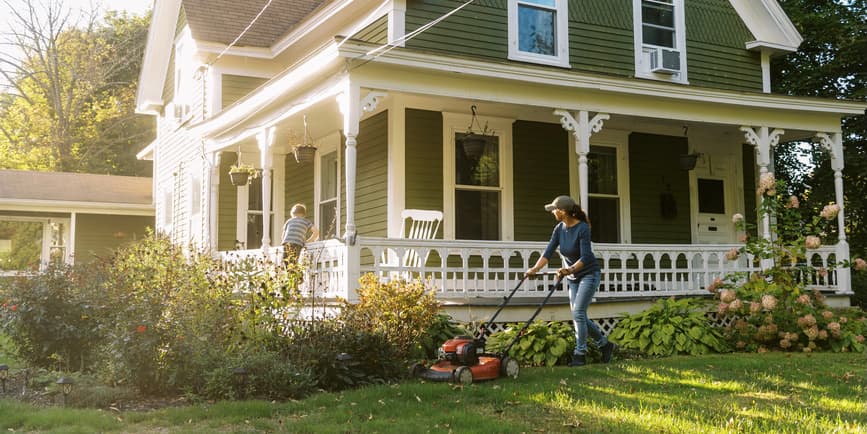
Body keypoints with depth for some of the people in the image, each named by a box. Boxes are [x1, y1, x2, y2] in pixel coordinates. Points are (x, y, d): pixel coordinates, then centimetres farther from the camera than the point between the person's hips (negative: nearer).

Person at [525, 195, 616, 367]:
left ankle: (580, 354, -5)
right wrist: (534, 269, -21)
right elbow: (548, 252, -7)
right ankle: (605, 344, 24)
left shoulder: (583, 228, -22)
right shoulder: (560, 228, -3)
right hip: (573, 278, 7)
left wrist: (570, 269, -41)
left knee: (578, 313, -14)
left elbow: (585, 257, -26)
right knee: (579, 316, 7)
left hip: (589, 274, -7)